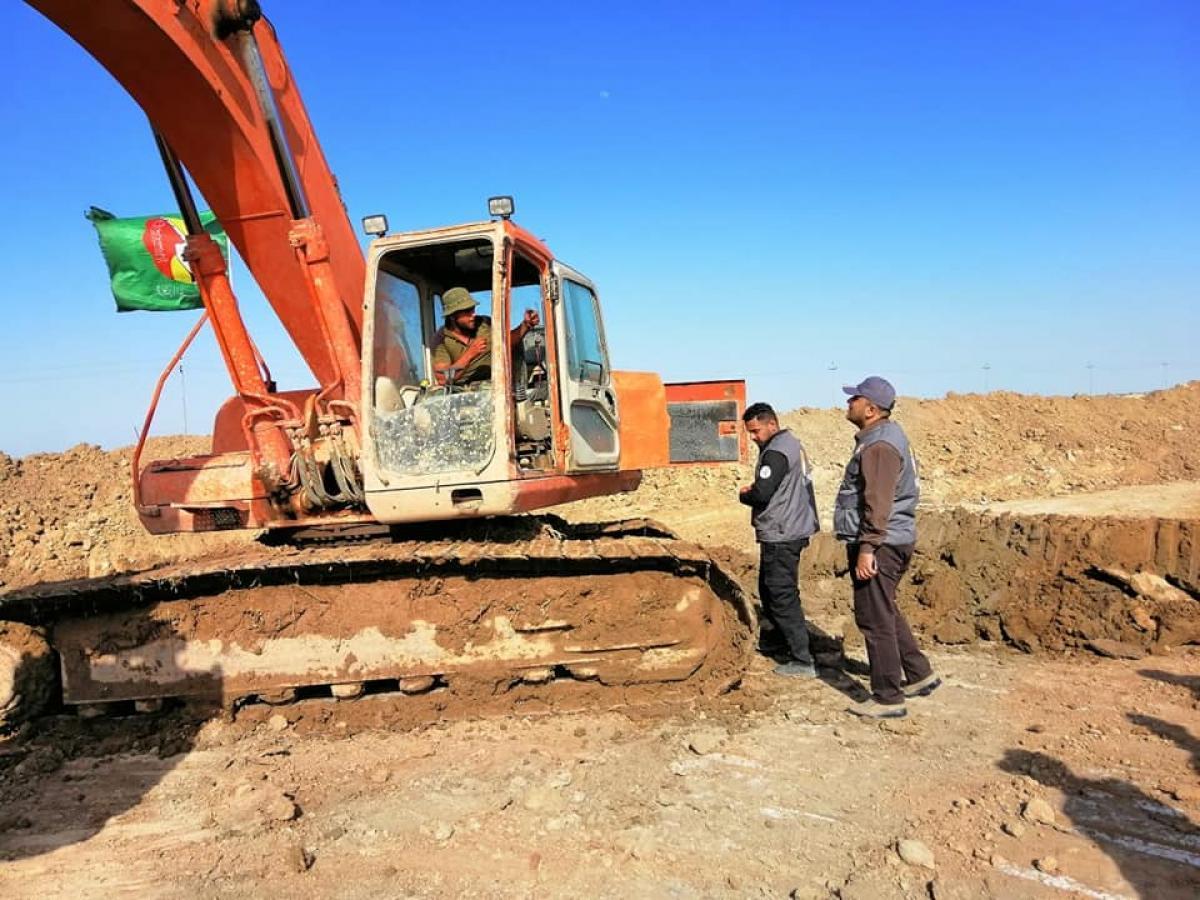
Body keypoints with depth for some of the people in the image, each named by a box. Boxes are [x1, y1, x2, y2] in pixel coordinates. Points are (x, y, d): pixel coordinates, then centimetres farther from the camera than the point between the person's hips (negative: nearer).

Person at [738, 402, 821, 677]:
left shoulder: (776, 452, -18)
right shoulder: (793, 445, 15)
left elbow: (761, 494, -24)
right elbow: (805, 486, 21)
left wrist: (744, 494, -4)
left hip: (781, 537, -11)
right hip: (795, 531, 11)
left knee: (782, 597, -6)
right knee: (768, 591, 20)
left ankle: (802, 661, -2)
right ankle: (785, 640, 31)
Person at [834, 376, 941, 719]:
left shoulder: (879, 446, -18)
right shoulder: (883, 436, 15)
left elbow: (878, 504, -25)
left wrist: (867, 548, -26)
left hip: (879, 545, -11)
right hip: (890, 542, 11)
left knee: (875, 619, -4)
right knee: (886, 613, 22)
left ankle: (888, 699, 5)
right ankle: (919, 675, 34)